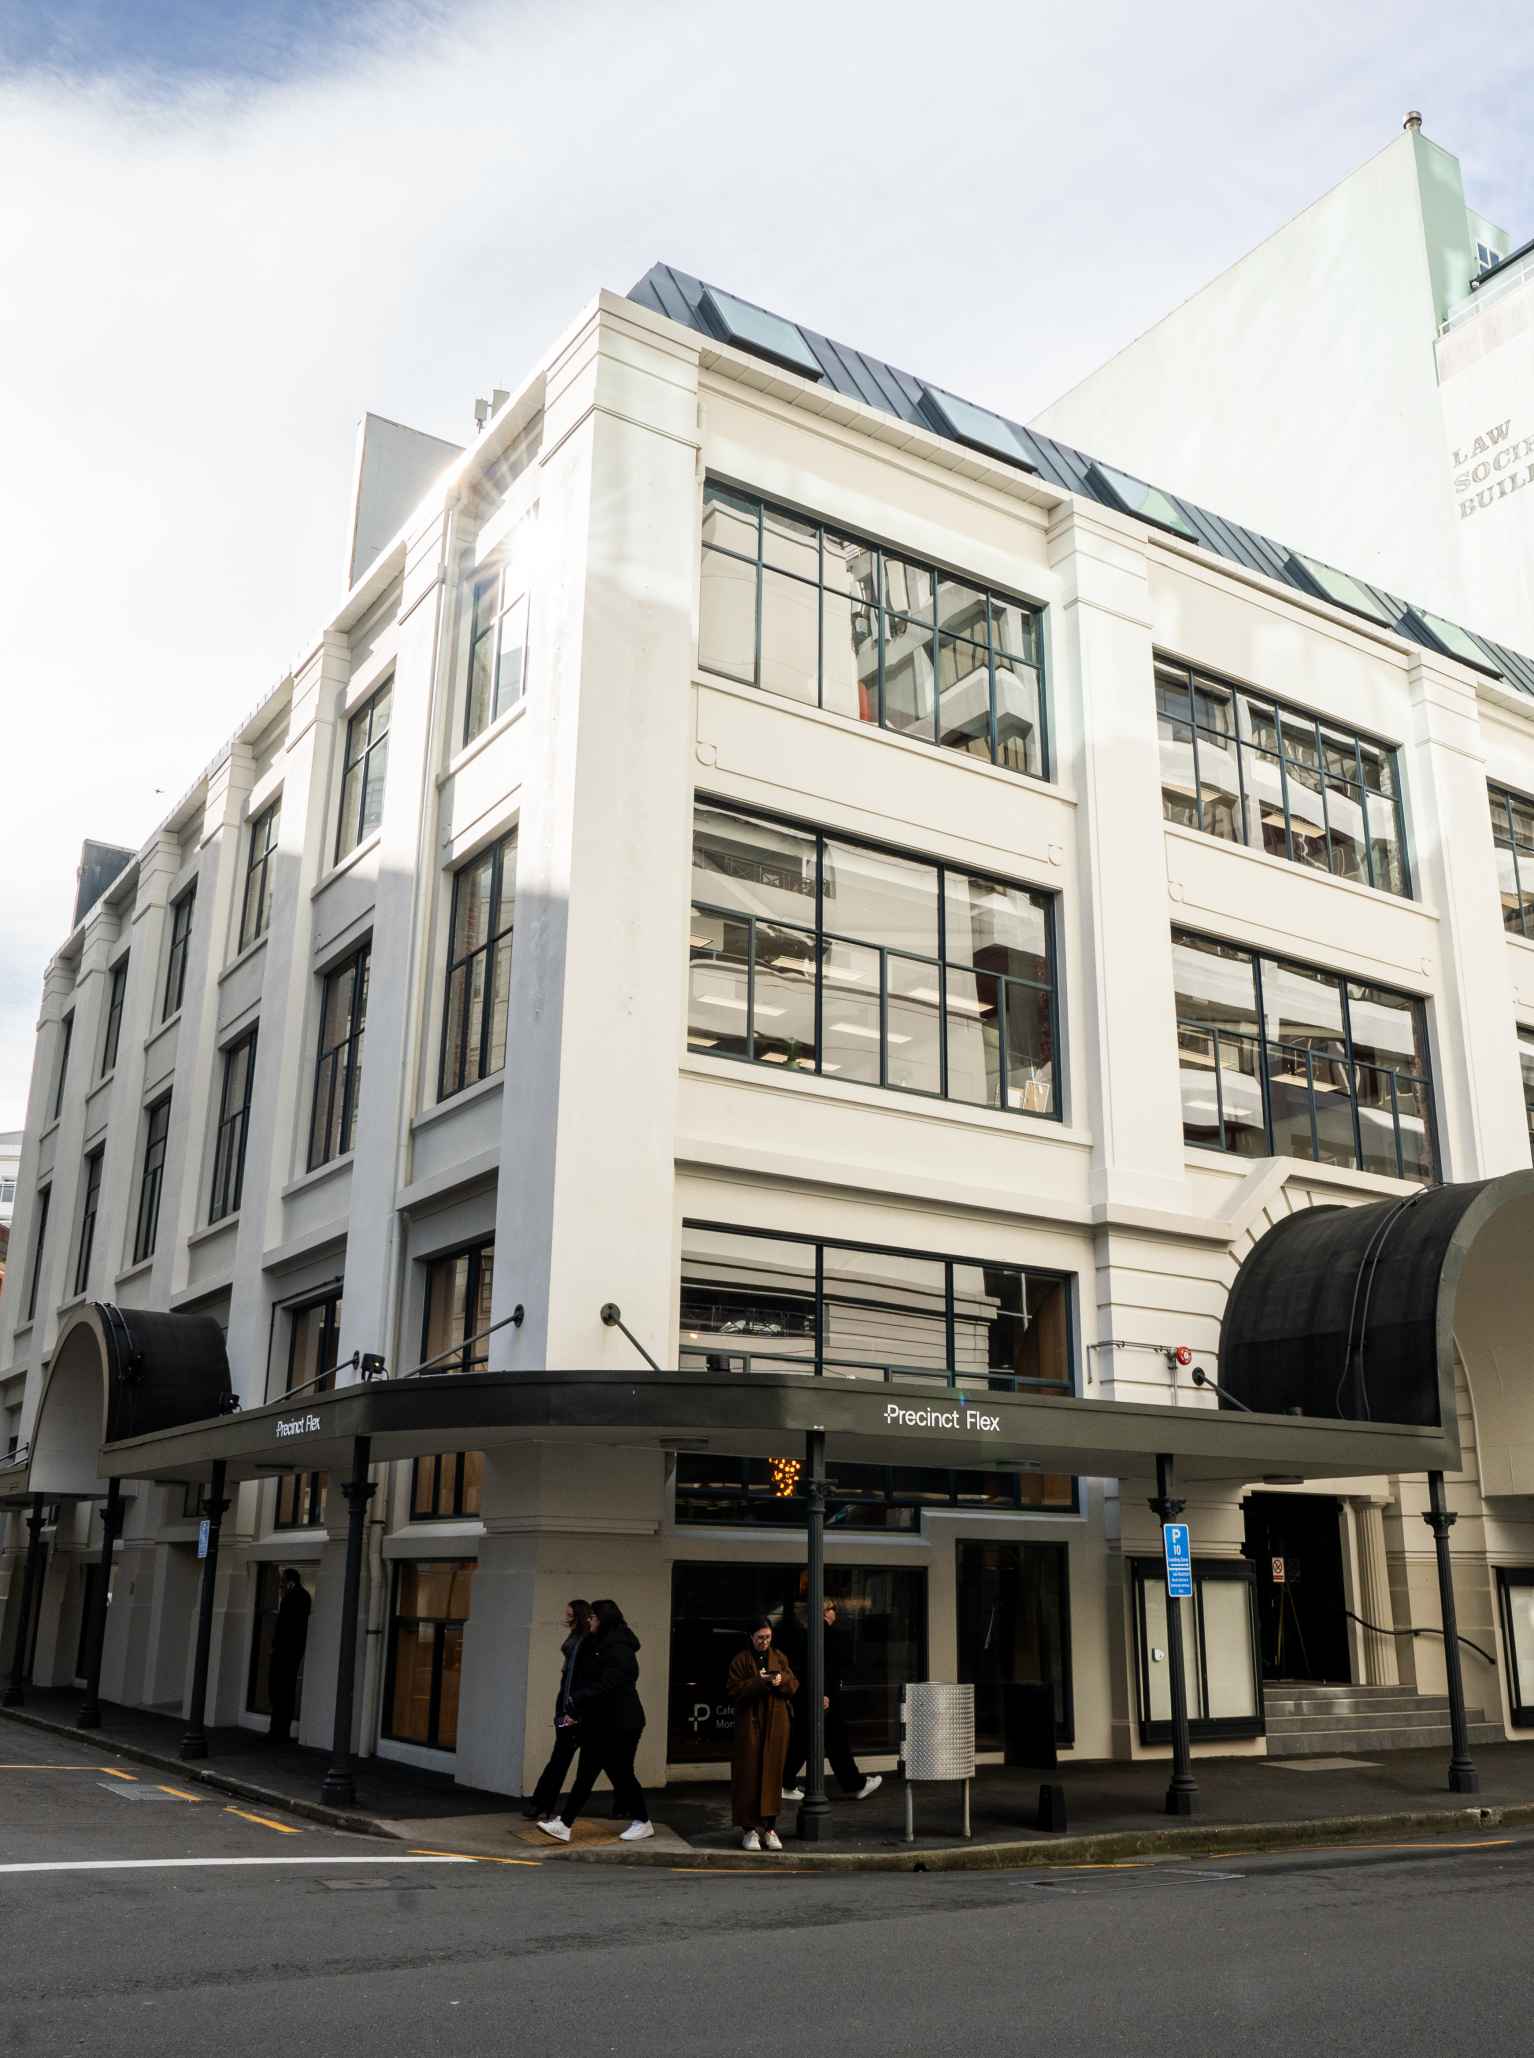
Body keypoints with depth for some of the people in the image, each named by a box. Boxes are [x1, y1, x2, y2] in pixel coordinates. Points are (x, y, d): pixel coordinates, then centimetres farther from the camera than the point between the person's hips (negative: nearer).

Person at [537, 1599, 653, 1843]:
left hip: (620, 1725, -9)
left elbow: (607, 1686, -28)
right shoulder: (595, 1645, 12)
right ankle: (563, 1824, 2)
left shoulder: (618, 1649, -20)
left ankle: (643, 1823, 17)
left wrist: (577, 1699, -26)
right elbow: (585, 1681, 17)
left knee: (622, 1774, 1)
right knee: (585, 1774, 5)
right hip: (597, 1724, 9)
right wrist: (575, 1712, 13)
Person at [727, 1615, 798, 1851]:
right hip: (749, 1725, -3)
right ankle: (750, 1830, 3)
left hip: (776, 1725, 3)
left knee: (773, 1774, 4)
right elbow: (734, 1690, -8)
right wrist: (759, 1681, -20)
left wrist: (782, 1680, -13)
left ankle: (770, 1828, 12)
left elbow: (794, 1687, 9)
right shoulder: (740, 1660, 0)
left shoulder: (779, 1658, 11)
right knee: (749, 1776, -3)